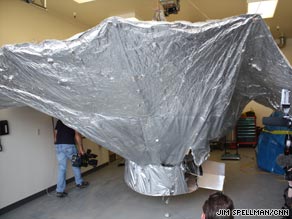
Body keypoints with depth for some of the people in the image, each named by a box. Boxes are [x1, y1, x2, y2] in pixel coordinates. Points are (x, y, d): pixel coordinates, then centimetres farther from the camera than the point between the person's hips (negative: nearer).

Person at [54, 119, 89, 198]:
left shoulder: (59, 121, 21)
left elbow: (55, 133, 17)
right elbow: (77, 135, -4)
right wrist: (81, 149, -4)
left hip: (58, 145, 5)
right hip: (69, 145, -4)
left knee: (61, 168, 7)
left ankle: (60, 191, 6)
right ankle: (79, 183, 29)